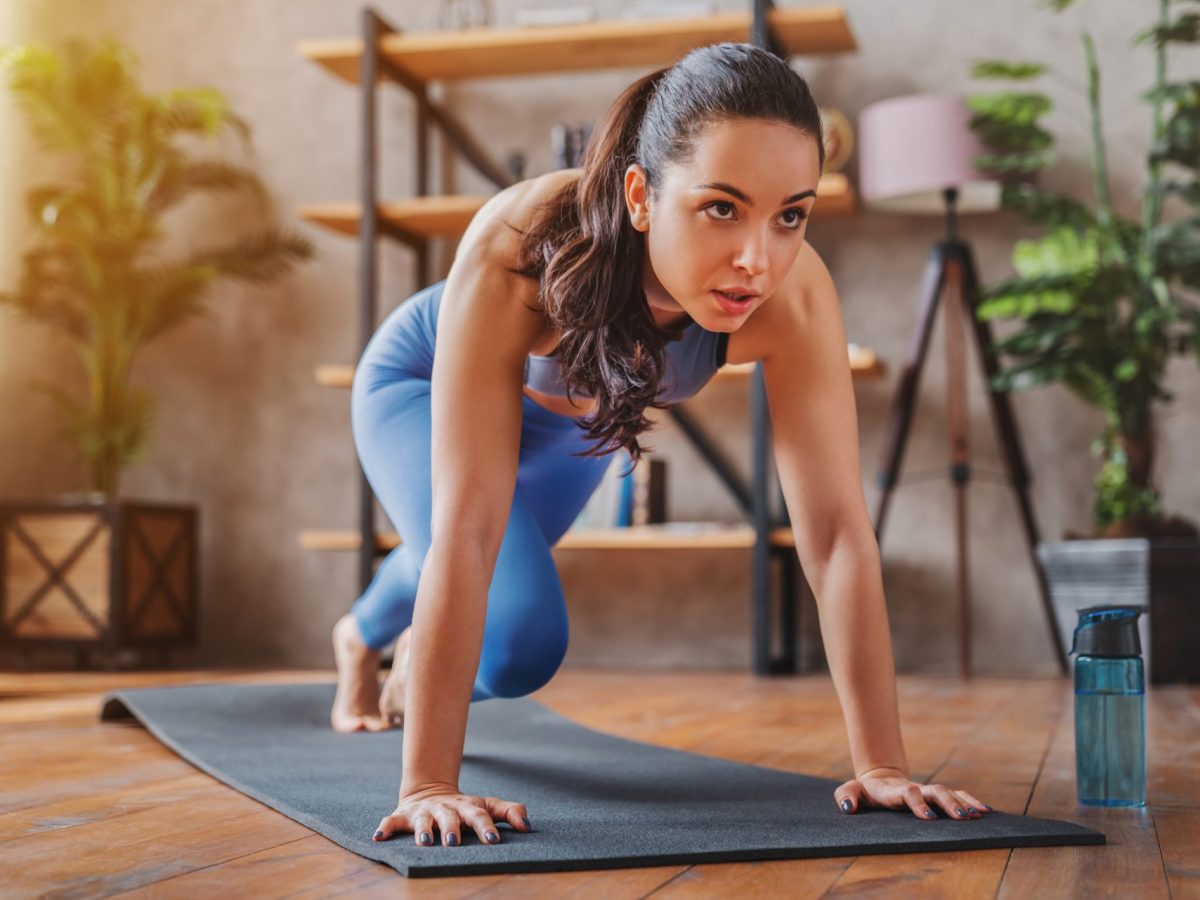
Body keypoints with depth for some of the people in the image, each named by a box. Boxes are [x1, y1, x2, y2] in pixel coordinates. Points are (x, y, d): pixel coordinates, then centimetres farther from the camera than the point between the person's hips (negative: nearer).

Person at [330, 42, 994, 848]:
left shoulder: (794, 294, -40)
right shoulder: (515, 250, -47)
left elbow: (835, 529, -36)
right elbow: (466, 531, -48)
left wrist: (882, 765, -37)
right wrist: (428, 786, -47)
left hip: (573, 416, 4)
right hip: (422, 384, -4)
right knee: (521, 646, -20)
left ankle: (362, 637, 67)